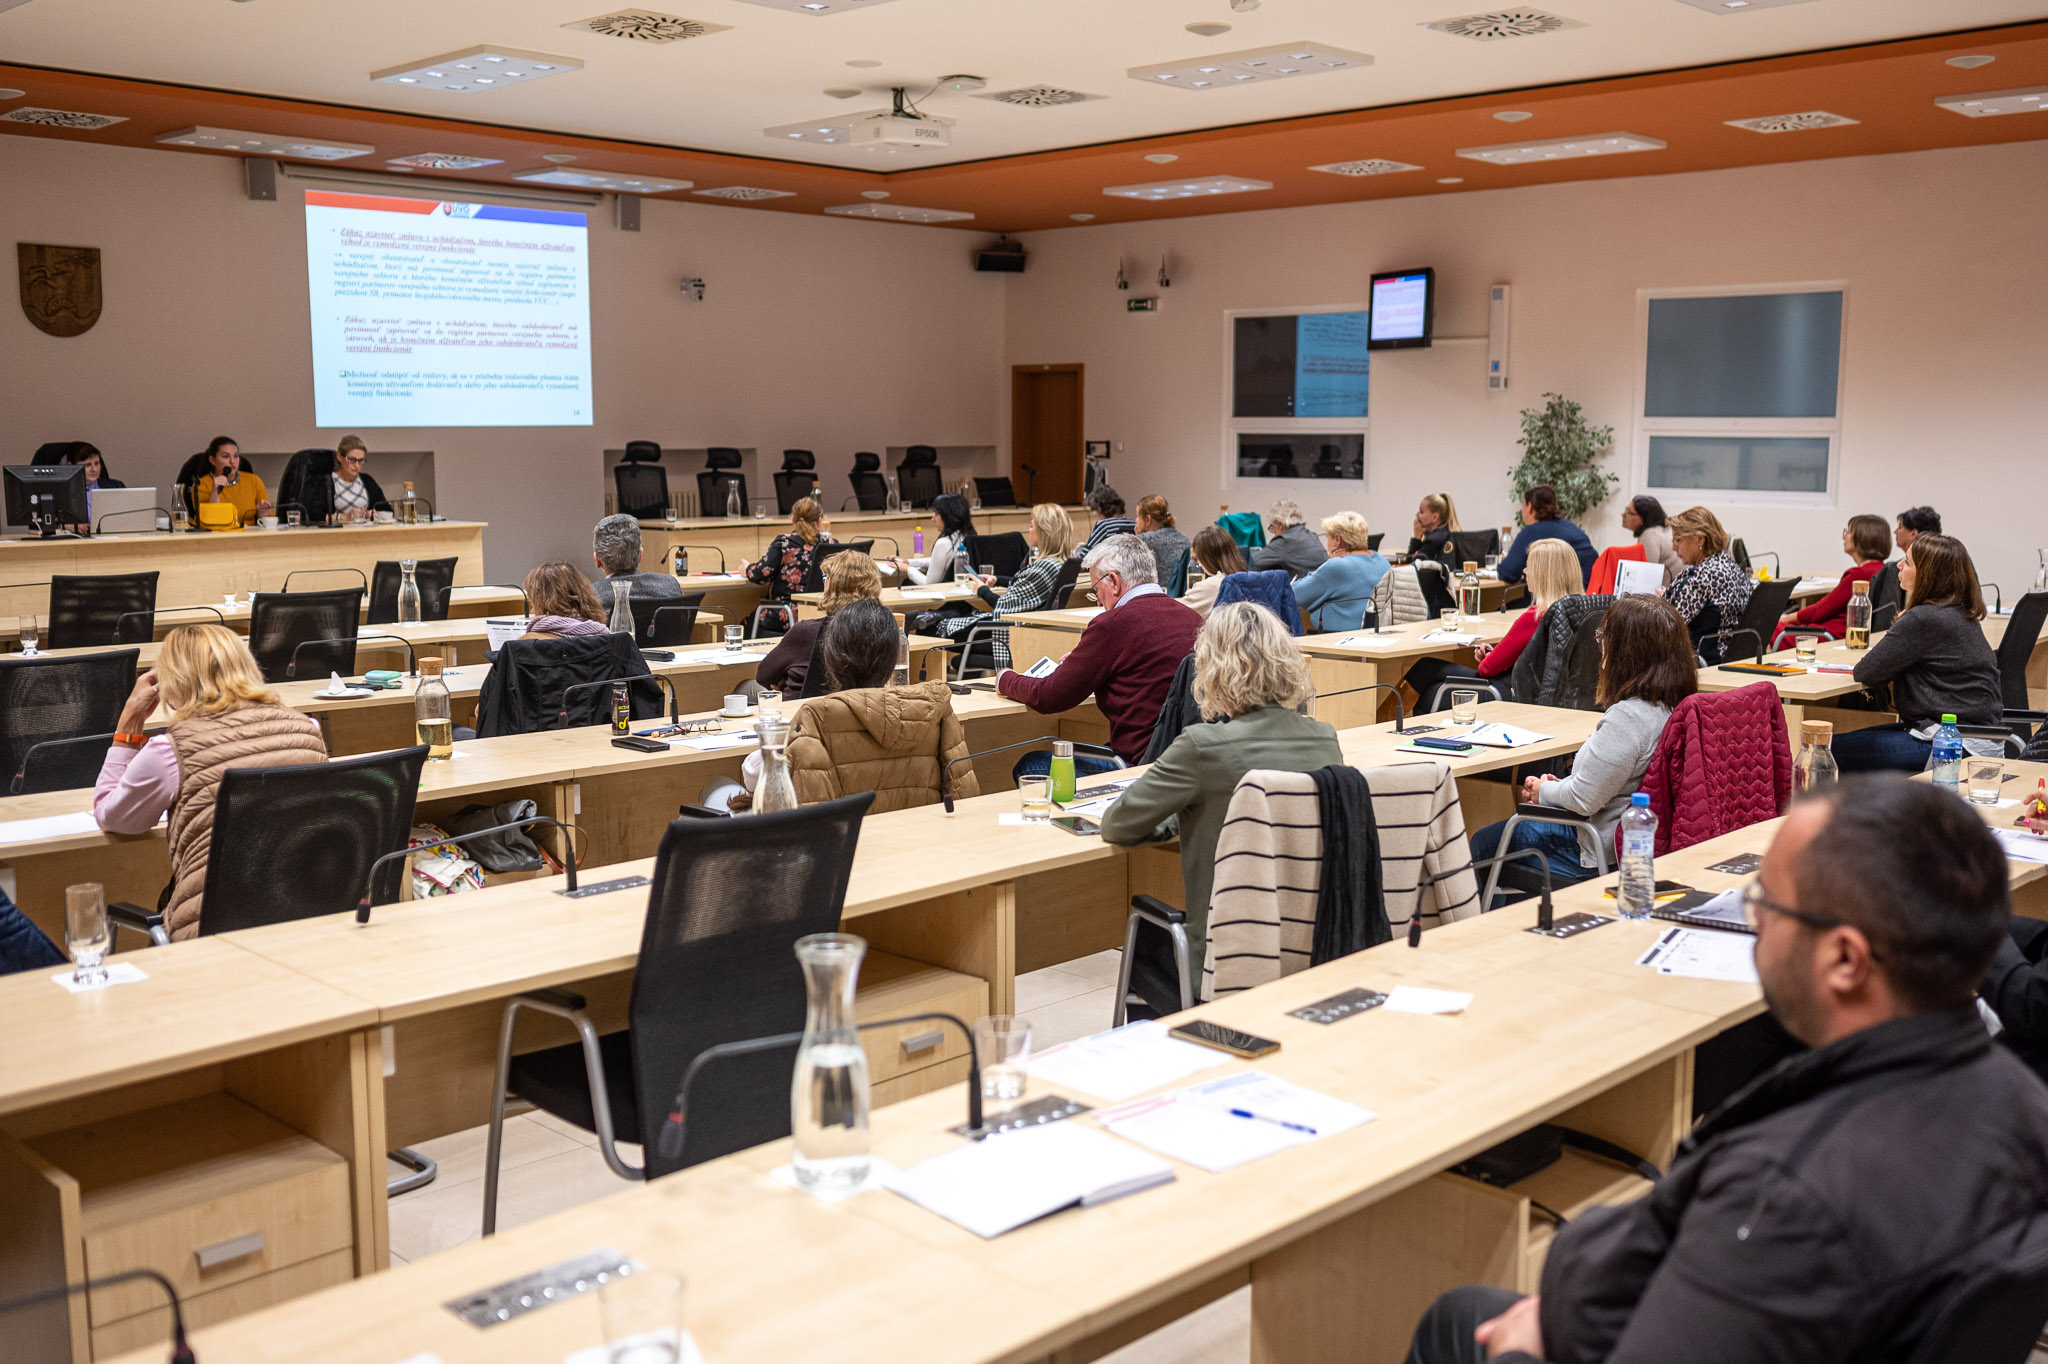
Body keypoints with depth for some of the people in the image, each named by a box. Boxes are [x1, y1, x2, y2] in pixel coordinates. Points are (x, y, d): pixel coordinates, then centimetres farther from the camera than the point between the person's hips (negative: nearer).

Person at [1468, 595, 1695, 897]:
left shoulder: (1628, 717, -31)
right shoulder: (1673, 705, -1)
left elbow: (1584, 799, -25)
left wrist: (1544, 790, -5)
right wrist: (1556, 785, 9)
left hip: (1604, 853, -10)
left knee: (1484, 843, 11)